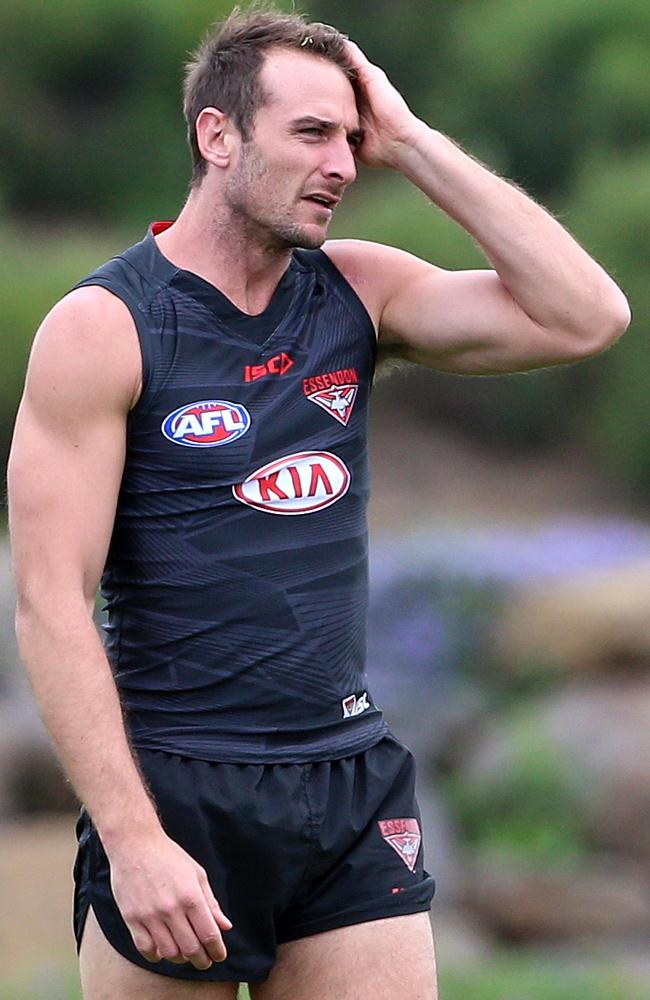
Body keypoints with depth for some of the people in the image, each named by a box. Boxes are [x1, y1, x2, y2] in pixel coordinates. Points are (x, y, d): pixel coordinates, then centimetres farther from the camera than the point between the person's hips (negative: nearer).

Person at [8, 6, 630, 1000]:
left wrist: (412, 145, -6)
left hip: (353, 778, 4)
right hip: (179, 793, -4)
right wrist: (133, 838, -20)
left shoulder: (358, 291, 6)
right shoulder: (103, 329, -9)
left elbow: (586, 318, -6)